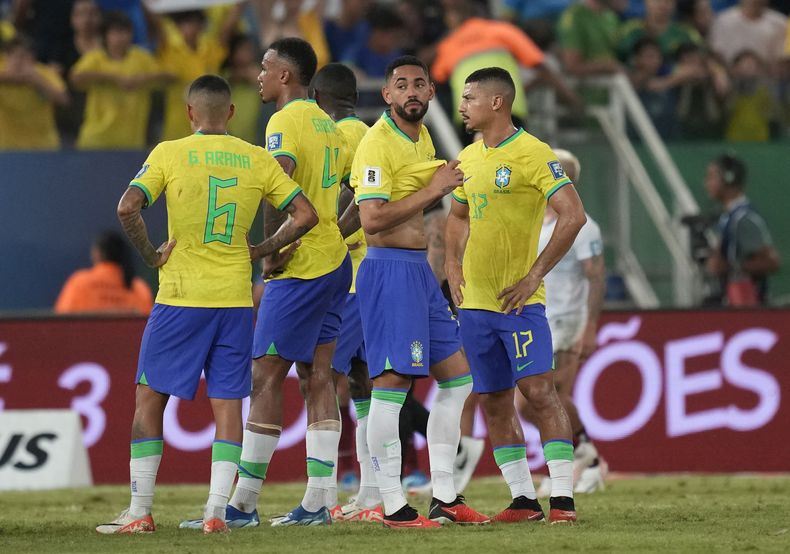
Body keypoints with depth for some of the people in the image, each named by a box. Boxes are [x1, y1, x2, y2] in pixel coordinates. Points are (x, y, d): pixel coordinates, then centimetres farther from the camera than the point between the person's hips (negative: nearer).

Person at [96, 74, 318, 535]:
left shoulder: (170, 154, -4)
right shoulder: (256, 160, 4)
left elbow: (127, 208, -15)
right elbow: (305, 215, 2)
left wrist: (150, 255, -4)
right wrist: (261, 251, 10)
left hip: (181, 297, -2)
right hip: (235, 299, 2)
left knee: (150, 398, 7)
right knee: (228, 402, 6)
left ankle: (140, 511, 5)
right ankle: (217, 512, -1)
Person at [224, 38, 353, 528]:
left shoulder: (285, 123, -12)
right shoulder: (327, 124, 16)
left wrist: (273, 252, -18)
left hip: (300, 268, -9)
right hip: (335, 263, 9)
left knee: (266, 377, -6)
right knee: (317, 377, 7)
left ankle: (244, 503, -5)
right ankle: (318, 502, 4)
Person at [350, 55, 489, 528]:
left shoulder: (422, 138, 14)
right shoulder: (378, 144, -14)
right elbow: (372, 219, -23)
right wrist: (433, 190, -18)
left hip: (418, 269, 10)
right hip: (389, 270, -10)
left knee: (457, 378, 11)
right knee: (392, 384, -9)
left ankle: (444, 498, 16)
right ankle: (394, 507, -7)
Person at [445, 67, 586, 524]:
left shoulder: (533, 154, -10)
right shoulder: (468, 158, 12)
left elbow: (573, 216, -16)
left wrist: (534, 276, -16)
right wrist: (453, 268, 13)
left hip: (518, 299, -8)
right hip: (475, 301, 8)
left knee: (540, 391, -14)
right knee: (494, 403, 7)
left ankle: (564, 498, -13)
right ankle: (524, 499, 14)